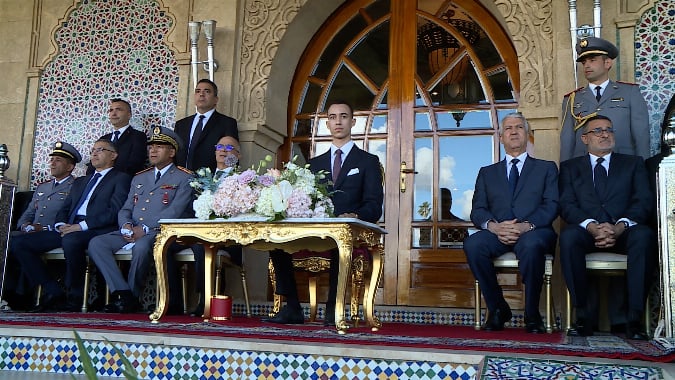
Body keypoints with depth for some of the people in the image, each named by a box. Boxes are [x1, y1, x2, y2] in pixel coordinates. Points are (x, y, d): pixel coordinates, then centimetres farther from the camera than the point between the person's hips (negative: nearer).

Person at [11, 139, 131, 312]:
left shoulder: (121, 178, 7)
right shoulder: (80, 182, 31)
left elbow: (114, 211, -7)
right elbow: (64, 209, 24)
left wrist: (82, 226, -16)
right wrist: (61, 225, -1)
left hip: (96, 230, -7)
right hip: (68, 229, 8)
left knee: (71, 240, -39)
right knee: (22, 245, -8)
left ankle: (74, 297, -22)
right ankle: (53, 293, -8)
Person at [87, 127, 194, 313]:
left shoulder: (184, 178, 4)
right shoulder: (139, 178, 25)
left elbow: (175, 211, -9)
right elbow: (125, 210, 20)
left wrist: (145, 229, -18)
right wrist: (126, 226, -4)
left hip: (159, 233, -6)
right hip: (131, 233, 6)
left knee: (141, 247, -38)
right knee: (96, 243, -17)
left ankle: (132, 298, -17)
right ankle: (124, 294, -23)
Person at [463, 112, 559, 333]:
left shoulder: (546, 168, 20)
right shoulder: (487, 173, 24)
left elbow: (552, 206, 4)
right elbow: (477, 210, 11)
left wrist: (527, 226, -16)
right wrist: (493, 226, -13)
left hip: (533, 233, -2)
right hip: (497, 233, 2)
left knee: (531, 245, -38)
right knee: (472, 244, -32)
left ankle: (532, 315, -19)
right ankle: (497, 309, -14)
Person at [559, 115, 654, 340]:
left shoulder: (633, 164, 20)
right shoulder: (570, 167, 19)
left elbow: (644, 202, 4)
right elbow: (567, 205, 4)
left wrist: (619, 227, -16)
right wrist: (592, 226, -17)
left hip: (624, 231, 0)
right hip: (587, 232, 0)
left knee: (644, 235, -34)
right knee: (568, 236, -35)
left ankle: (634, 319, -31)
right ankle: (582, 317, -28)